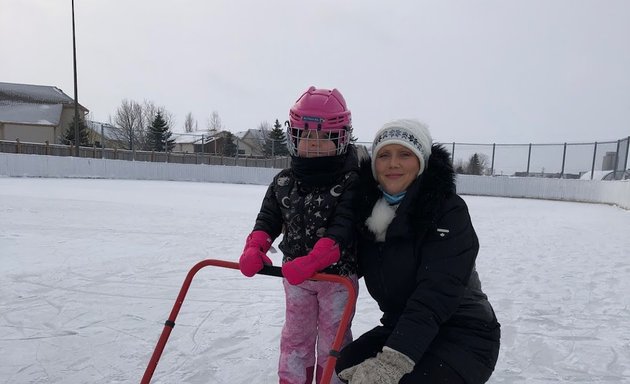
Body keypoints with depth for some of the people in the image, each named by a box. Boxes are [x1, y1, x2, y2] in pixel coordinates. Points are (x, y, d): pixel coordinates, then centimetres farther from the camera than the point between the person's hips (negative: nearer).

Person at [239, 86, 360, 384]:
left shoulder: (351, 181, -17)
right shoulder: (284, 182, -3)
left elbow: (343, 228, -26)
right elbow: (268, 219, 1)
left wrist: (312, 261, -38)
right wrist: (254, 249, -19)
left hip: (339, 275, -3)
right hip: (295, 274, 4)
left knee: (333, 340, 13)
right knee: (296, 336, 20)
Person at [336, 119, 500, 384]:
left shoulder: (449, 210, -19)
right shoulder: (370, 207, 0)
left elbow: (434, 295, -29)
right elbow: (354, 265, 10)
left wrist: (392, 361, -36)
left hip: (464, 336, -5)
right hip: (404, 328, 6)